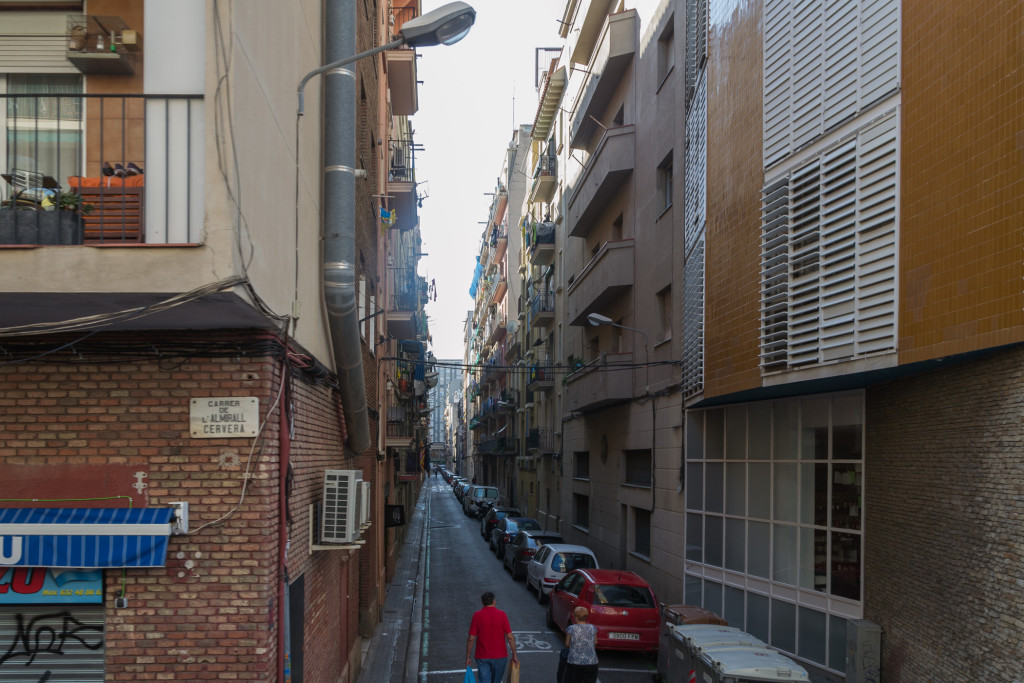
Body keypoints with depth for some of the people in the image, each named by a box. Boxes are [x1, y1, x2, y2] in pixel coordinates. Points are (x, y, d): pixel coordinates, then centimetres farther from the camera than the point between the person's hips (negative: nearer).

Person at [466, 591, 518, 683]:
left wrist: (468, 657, 2)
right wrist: (514, 654, 2)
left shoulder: (477, 615, -7)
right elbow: (510, 637, -7)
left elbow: (471, 639, -7)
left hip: (482, 657, -1)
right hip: (499, 656, 1)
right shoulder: (501, 615, -8)